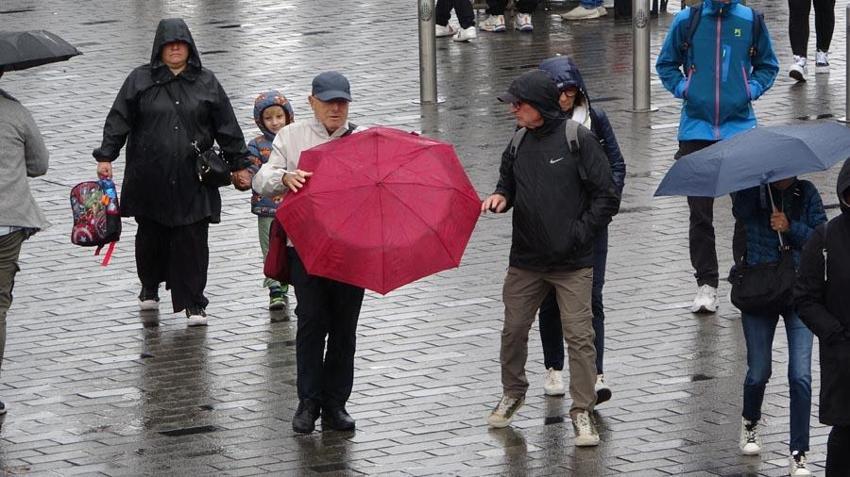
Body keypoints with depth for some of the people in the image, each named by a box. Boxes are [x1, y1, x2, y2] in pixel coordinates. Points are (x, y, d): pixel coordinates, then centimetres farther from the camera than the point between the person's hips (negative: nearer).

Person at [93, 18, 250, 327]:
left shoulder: (206, 83, 7)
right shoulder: (139, 80, 4)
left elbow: (227, 127, 11)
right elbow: (118, 121, 2)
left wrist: (239, 164, 11)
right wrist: (106, 156, -7)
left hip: (193, 181, 0)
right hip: (150, 180, 0)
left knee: (193, 241, -4)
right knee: (151, 237, 10)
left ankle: (193, 304, 2)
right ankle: (149, 289, 34)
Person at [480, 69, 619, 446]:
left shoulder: (578, 140, -9)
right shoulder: (519, 144, 5)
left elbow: (606, 198, -8)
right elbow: (508, 184, 22)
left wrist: (577, 234, -13)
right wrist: (500, 198, -1)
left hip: (572, 263, -5)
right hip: (526, 259, 5)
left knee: (579, 336, -6)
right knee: (513, 329, 11)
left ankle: (582, 412, 1)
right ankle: (512, 393, 33)